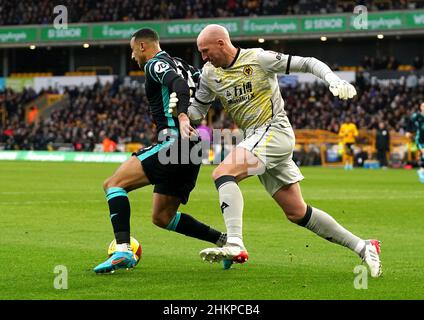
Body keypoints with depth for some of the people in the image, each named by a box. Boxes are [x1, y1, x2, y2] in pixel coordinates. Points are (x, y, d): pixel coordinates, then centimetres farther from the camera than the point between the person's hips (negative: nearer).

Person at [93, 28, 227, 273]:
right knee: (162, 217, 16)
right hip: (191, 151, 9)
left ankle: (123, 251, -29)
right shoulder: (180, 65, 24)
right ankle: (226, 241, 12)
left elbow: (178, 83, -22)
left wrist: (182, 116, -36)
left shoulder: (155, 64, -3)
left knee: (114, 184, -13)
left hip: (174, 141, -9)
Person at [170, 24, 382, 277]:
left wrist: (334, 80, -21)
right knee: (297, 213, 6)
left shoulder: (258, 58, -9)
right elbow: (197, 110, 16)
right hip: (255, 138, 7)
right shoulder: (210, 74, 10)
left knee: (223, 173, -26)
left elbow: (307, 64, -5)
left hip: (275, 130, -7)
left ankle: (235, 245, -37)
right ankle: (362, 247, 14)